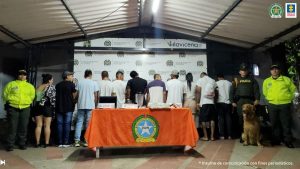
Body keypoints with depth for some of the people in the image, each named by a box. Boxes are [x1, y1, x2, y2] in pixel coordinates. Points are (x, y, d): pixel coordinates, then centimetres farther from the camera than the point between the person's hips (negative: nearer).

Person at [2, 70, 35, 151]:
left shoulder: (30, 86, 10)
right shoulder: (11, 84, 6)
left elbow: (32, 96, 16)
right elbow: (5, 95, 9)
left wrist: (27, 102, 8)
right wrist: (10, 101, 5)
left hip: (25, 109, 2)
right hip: (13, 108, -2)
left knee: (23, 128, 7)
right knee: (12, 127, 0)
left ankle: (22, 144, 18)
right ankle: (10, 145, 9)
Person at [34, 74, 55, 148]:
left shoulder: (38, 87, 13)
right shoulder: (51, 87, -5)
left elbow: (35, 98, 11)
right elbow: (53, 98, -12)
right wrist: (54, 106, -4)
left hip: (38, 107, 5)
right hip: (47, 107, -5)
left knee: (38, 125, 8)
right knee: (47, 126, 1)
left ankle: (37, 143, 11)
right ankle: (46, 143, 4)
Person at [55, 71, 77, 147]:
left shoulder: (58, 85, 9)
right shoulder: (71, 84, -4)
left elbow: (56, 96, 12)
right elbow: (74, 96, -4)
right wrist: (73, 103, 12)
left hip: (59, 107, 4)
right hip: (68, 107, -4)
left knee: (60, 124, 6)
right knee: (67, 124, 1)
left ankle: (60, 142, 8)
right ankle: (65, 142, 2)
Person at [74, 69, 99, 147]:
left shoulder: (79, 82, 4)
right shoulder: (94, 83, 0)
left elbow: (77, 95, 6)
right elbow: (96, 96, 1)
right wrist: (95, 105, 12)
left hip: (81, 105, 2)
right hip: (90, 106, -1)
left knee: (79, 122, 7)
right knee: (88, 123, 5)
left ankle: (77, 140, 4)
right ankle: (87, 141, 7)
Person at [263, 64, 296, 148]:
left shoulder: (286, 79, 2)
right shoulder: (266, 81, 8)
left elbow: (293, 90, 10)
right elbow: (265, 92, 20)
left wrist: (289, 98, 6)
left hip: (285, 104, -2)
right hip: (272, 105, 2)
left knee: (286, 124, 0)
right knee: (274, 124, 9)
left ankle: (288, 141, 9)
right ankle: (276, 140, 20)